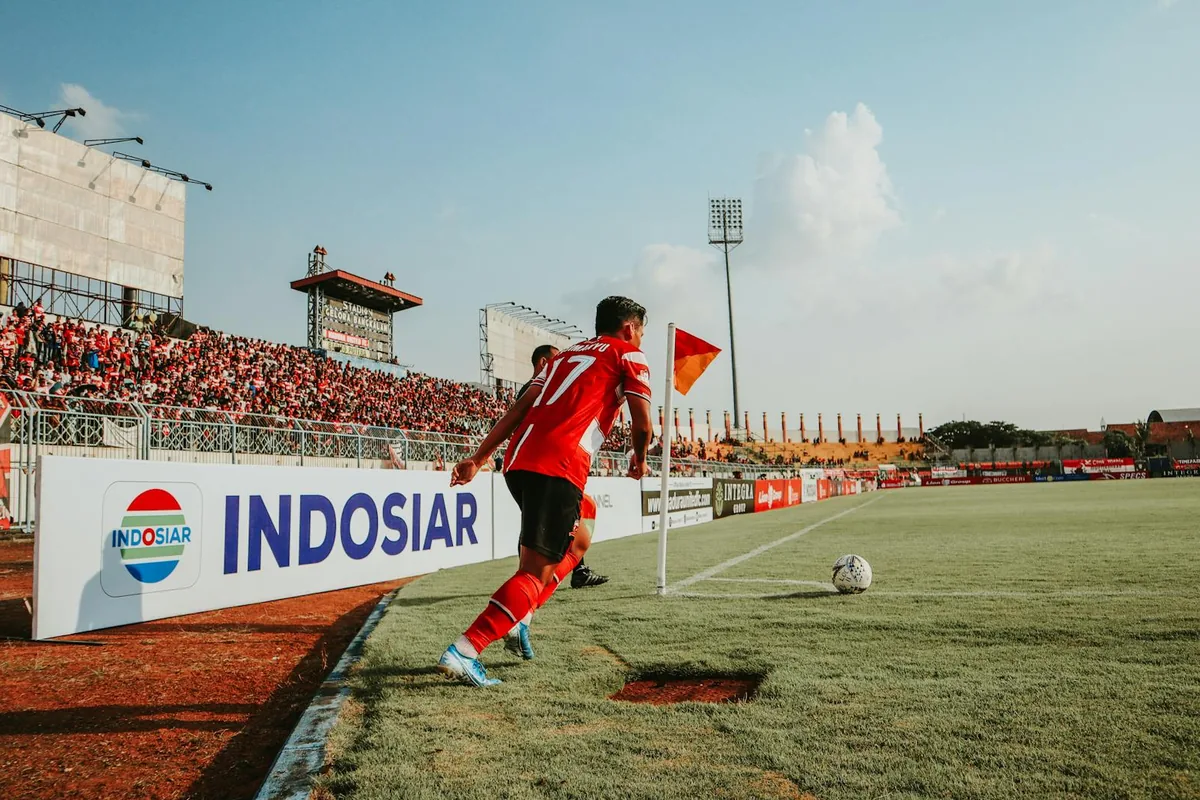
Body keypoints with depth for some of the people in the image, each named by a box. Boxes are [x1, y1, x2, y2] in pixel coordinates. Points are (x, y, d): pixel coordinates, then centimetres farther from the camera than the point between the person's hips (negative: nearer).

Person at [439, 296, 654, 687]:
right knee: (538, 569, -8)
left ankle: (520, 616, 14)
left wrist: (478, 458, 15)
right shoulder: (629, 355, 12)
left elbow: (519, 408, 19)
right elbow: (642, 424, 3)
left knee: (577, 541, 25)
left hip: (518, 460, 8)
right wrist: (639, 461, 23)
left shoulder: (565, 354, 28)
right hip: (558, 466, -8)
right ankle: (463, 652, -17)